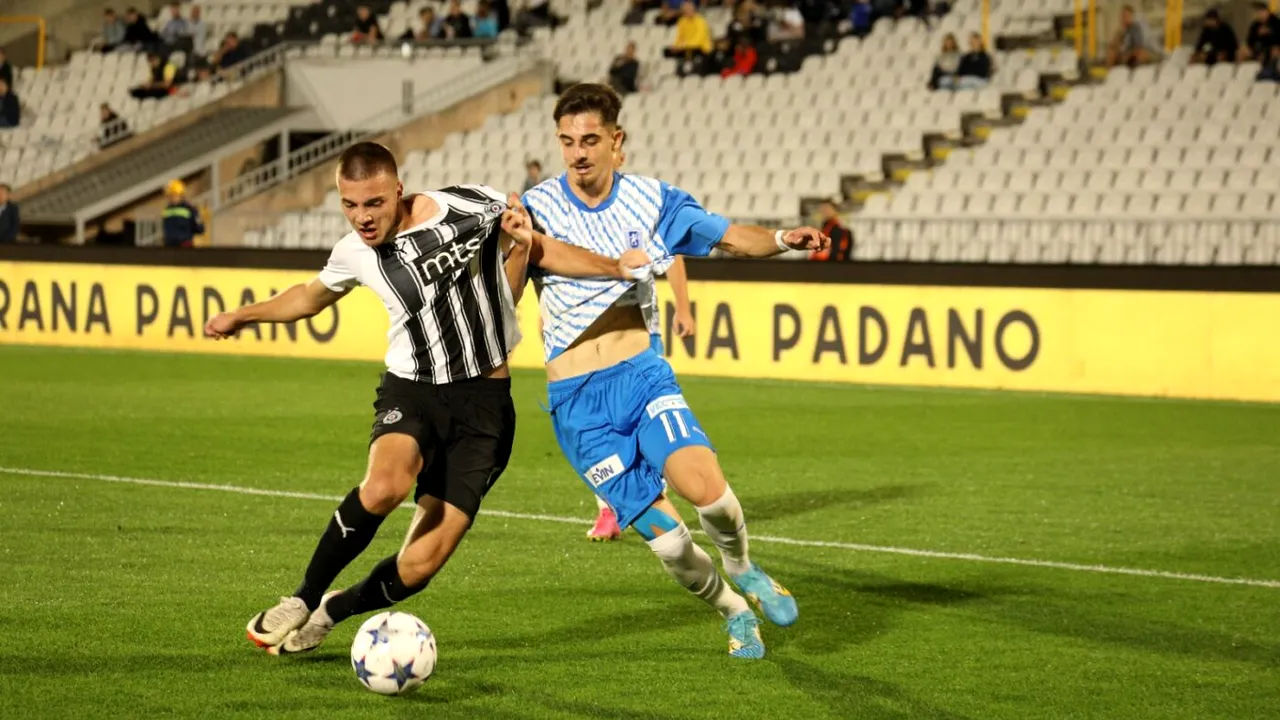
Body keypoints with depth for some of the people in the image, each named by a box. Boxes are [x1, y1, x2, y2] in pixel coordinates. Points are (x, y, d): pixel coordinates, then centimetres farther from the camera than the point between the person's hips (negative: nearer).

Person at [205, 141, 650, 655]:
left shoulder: (471, 208, -10)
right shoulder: (355, 254, 0)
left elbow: (540, 250, 5)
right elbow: (312, 295, 23)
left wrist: (615, 267, -5)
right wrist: (242, 316, 26)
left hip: (483, 401, -1)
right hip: (411, 392, 1)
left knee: (420, 564, -10)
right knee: (385, 485, -35)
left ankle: (332, 611, 21)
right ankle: (303, 600, -13)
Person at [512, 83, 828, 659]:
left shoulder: (652, 200, 4)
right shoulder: (537, 208, -4)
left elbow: (730, 237, 12)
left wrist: (781, 239, -8)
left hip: (641, 374, 1)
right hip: (577, 400, -1)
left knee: (705, 487, -25)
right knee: (666, 539, -7)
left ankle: (742, 568, 8)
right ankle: (733, 612, 23)